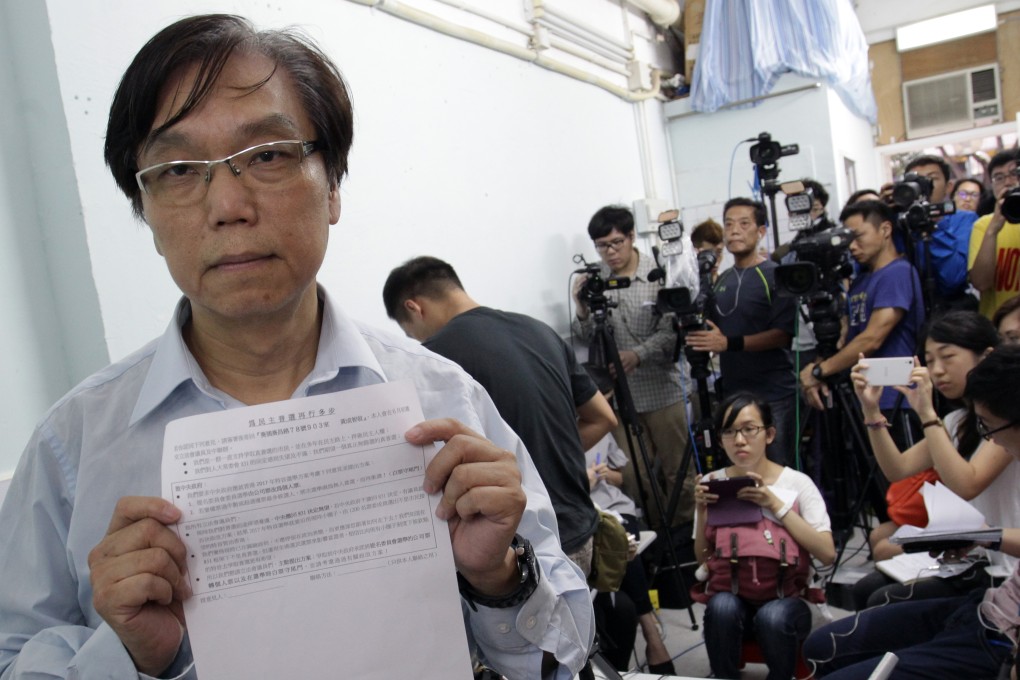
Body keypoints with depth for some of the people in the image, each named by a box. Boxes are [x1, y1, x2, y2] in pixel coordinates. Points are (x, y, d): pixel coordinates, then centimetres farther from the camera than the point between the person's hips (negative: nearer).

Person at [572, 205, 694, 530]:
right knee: (634, 477, 10)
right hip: (619, 394, 2)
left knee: (679, 472, 11)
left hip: (662, 390, -2)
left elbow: (670, 333, -13)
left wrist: (638, 355, -29)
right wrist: (583, 311, -17)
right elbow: (586, 338, 2)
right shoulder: (593, 281, -1)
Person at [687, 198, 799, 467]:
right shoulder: (721, 280, 13)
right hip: (732, 392, 6)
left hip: (773, 395, -6)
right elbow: (712, 329, 21)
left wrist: (729, 343, -25)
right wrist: (692, 329, -1)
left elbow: (783, 334, -16)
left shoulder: (775, 276, -7)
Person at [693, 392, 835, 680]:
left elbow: (827, 554, -15)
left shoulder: (797, 483, -5)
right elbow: (703, 558, 2)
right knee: (721, 607, -33)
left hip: (787, 596, -1)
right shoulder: (712, 483, 2)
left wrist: (776, 504, -22)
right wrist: (702, 511, -14)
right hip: (733, 593, 1)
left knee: (773, 616, -34)